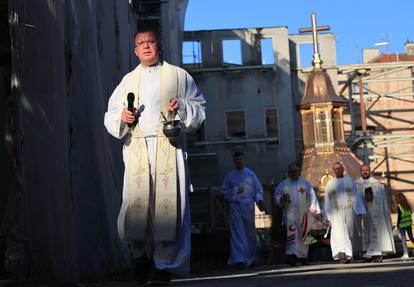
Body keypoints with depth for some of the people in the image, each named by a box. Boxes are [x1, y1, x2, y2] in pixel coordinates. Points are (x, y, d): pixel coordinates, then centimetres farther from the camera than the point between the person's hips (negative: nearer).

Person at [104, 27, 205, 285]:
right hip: (137, 147, 2)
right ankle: (141, 256, 12)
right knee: (136, 201, -9)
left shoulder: (178, 75, 14)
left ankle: (164, 265, -4)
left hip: (168, 146, -2)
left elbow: (199, 107, 11)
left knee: (166, 201, -10)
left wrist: (182, 107, -9)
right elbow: (110, 116, 19)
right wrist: (122, 117, -3)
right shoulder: (128, 80, 21)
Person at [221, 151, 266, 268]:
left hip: (248, 206, 1)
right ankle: (239, 259, -15)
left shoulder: (250, 174, 7)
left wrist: (259, 200, -9)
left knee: (250, 232, 8)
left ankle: (251, 258, 21)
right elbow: (224, 191, 7)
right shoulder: (230, 175, 8)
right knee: (237, 233, -10)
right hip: (235, 206, -1)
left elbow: (258, 189, 8)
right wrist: (236, 191, -8)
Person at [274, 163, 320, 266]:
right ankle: (292, 255, -18)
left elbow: (312, 196, 5)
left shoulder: (305, 183, 7)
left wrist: (313, 208, -3)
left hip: (303, 213, 1)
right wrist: (282, 199, -11)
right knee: (291, 235, -11)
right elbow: (276, 195, 11)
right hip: (289, 214, -1)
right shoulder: (283, 184, 9)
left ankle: (302, 256, 15)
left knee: (303, 235, 5)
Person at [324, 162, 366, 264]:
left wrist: (359, 211, -5)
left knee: (349, 235, 4)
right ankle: (342, 253, -31)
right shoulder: (330, 183, 8)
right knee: (339, 233, -18)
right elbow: (328, 201, 9)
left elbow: (355, 196, 4)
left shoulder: (349, 180, 8)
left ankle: (347, 255, 14)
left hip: (348, 211, 1)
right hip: (336, 213, -1)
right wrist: (329, 217, 4)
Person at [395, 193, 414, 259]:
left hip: (402, 225, -6)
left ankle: (406, 254, -3)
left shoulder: (399, 206, -12)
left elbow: (399, 216, -13)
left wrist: (397, 225, -4)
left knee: (403, 239, -1)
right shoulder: (408, 205, 5)